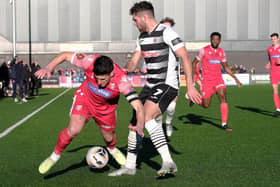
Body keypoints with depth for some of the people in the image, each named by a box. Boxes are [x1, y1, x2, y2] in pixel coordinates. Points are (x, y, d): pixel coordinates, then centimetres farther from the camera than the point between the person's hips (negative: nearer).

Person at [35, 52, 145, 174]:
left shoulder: (121, 80, -38)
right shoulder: (90, 62, -35)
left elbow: (138, 106, -41)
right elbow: (65, 55, -18)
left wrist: (140, 125, -58)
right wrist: (48, 68, -29)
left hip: (106, 107, 1)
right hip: (85, 98, -1)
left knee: (109, 137, 17)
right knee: (73, 130, -22)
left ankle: (112, 149, 55)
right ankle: (55, 156, 4)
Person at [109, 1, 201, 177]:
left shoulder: (166, 32, -13)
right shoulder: (142, 37, 13)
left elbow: (185, 57, -18)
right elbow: (133, 62, 19)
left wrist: (190, 86, -24)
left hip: (167, 85, -9)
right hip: (151, 86, 9)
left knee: (146, 117, -28)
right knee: (135, 122, 9)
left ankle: (168, 162, -25)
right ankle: (130, 166, 23)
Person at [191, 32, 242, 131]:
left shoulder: (221, 52, 7)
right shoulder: (204, 50, -6)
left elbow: (226, 67, 18)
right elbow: (194, 62, 0)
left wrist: (235, 78, 11)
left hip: (218, 79, 3)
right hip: (207, 80, -3)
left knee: (223, 97, -18)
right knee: (206, 105, 1)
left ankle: (224, 124, -13)